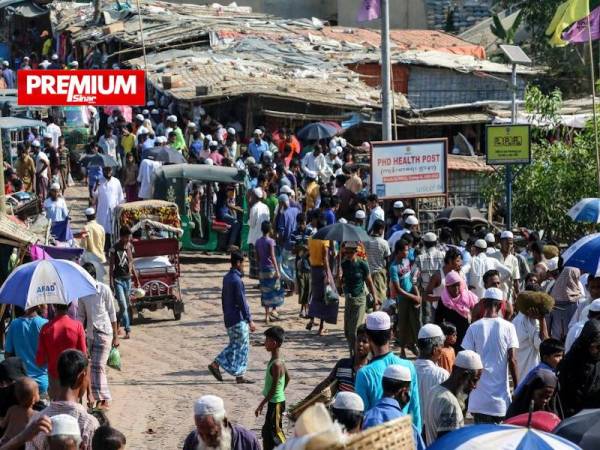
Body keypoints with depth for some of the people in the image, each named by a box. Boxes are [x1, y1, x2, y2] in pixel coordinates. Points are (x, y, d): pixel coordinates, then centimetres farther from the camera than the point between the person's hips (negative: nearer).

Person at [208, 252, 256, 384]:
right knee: (242, 346, -1)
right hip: (238, 319, -9)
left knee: (235, 346, 15)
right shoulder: (237, 280, -19)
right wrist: (250, 320, -16)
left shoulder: (227, 278, 10)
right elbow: (242, 302, -19)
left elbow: (223, 298, 18)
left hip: (229, 318, 9)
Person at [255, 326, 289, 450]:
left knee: (274, 432, -3)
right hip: (275, 401, 10)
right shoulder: (278, 360, 5)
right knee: (267, 430, 17)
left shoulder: (276, 364, -24)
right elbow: (287, 378, 17)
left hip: (275, 403, -10)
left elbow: (274, 388, -23)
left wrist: (261, 404, -19)